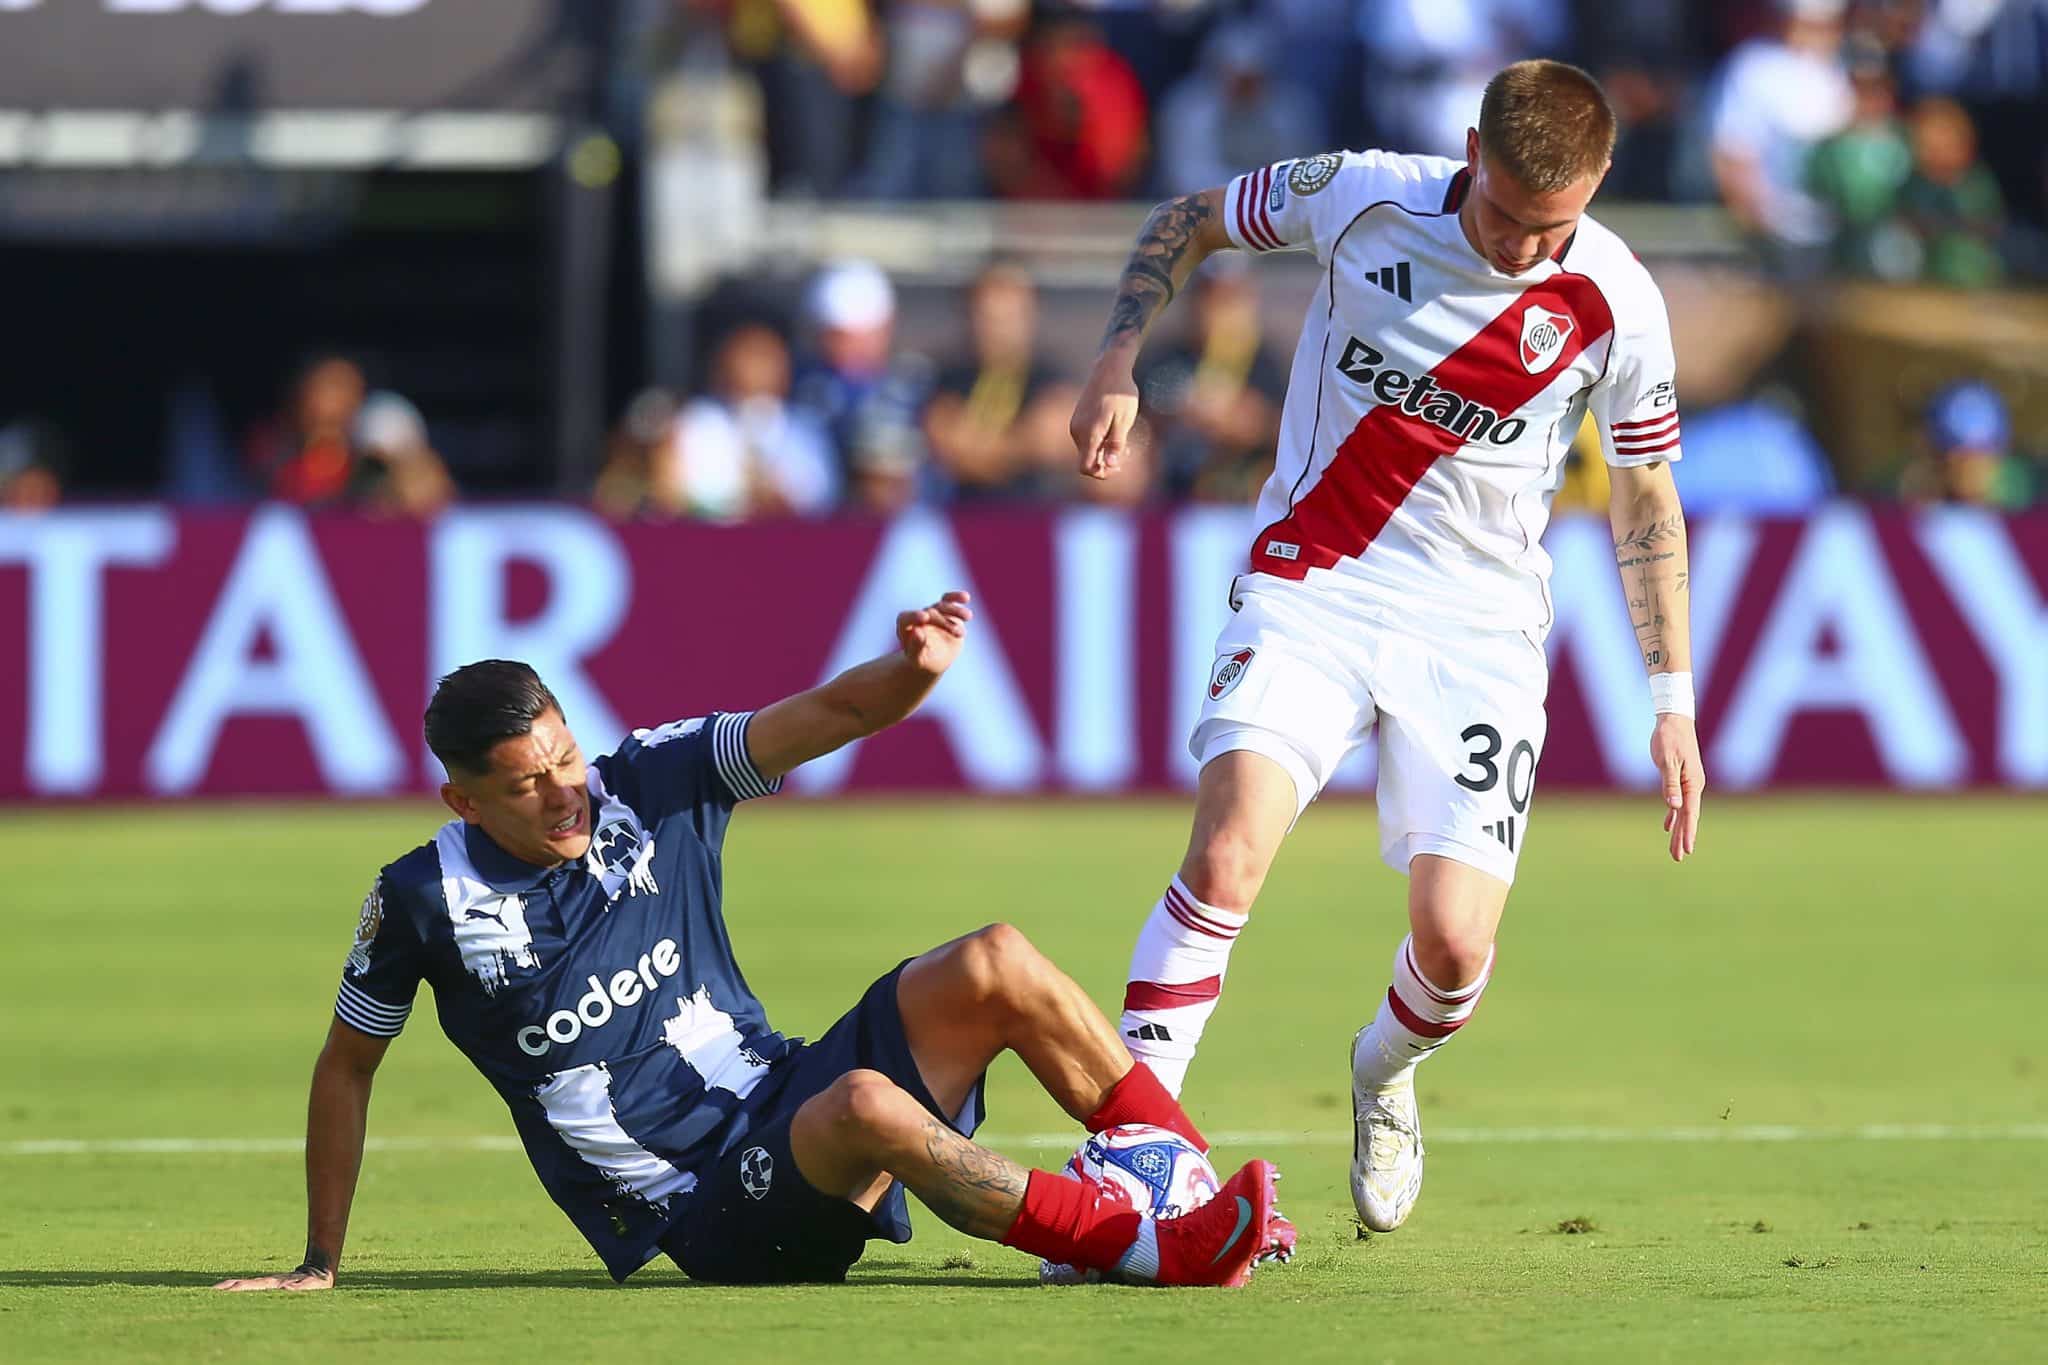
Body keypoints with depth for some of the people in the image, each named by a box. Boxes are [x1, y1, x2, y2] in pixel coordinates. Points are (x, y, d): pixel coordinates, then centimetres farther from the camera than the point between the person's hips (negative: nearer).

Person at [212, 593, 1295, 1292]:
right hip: (705, 1218, -5)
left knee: (993, 968, -16)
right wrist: (319, 1266, 8)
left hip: (784, 1100, 5)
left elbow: (832, 715, -7)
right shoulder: (425, 902, -6)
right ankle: (1149, 1252, -36)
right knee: (862, 1104, -37)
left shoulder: (653, 784, 1)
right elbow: (347, 1067, 8)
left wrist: (913, 668, -30)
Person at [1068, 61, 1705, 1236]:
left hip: (1479, 631, 1)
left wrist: (1674, 700, 5)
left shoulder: (1616, 304, -7)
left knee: (1456, 943, -10)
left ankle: (1385, 1073, 27)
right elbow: (1185, 223, 11)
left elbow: (1646, 500, 7)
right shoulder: (1360, 197, -8)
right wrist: (1119, 366, -2)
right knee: (1228, 853, -24)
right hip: (1312, 587, 0)